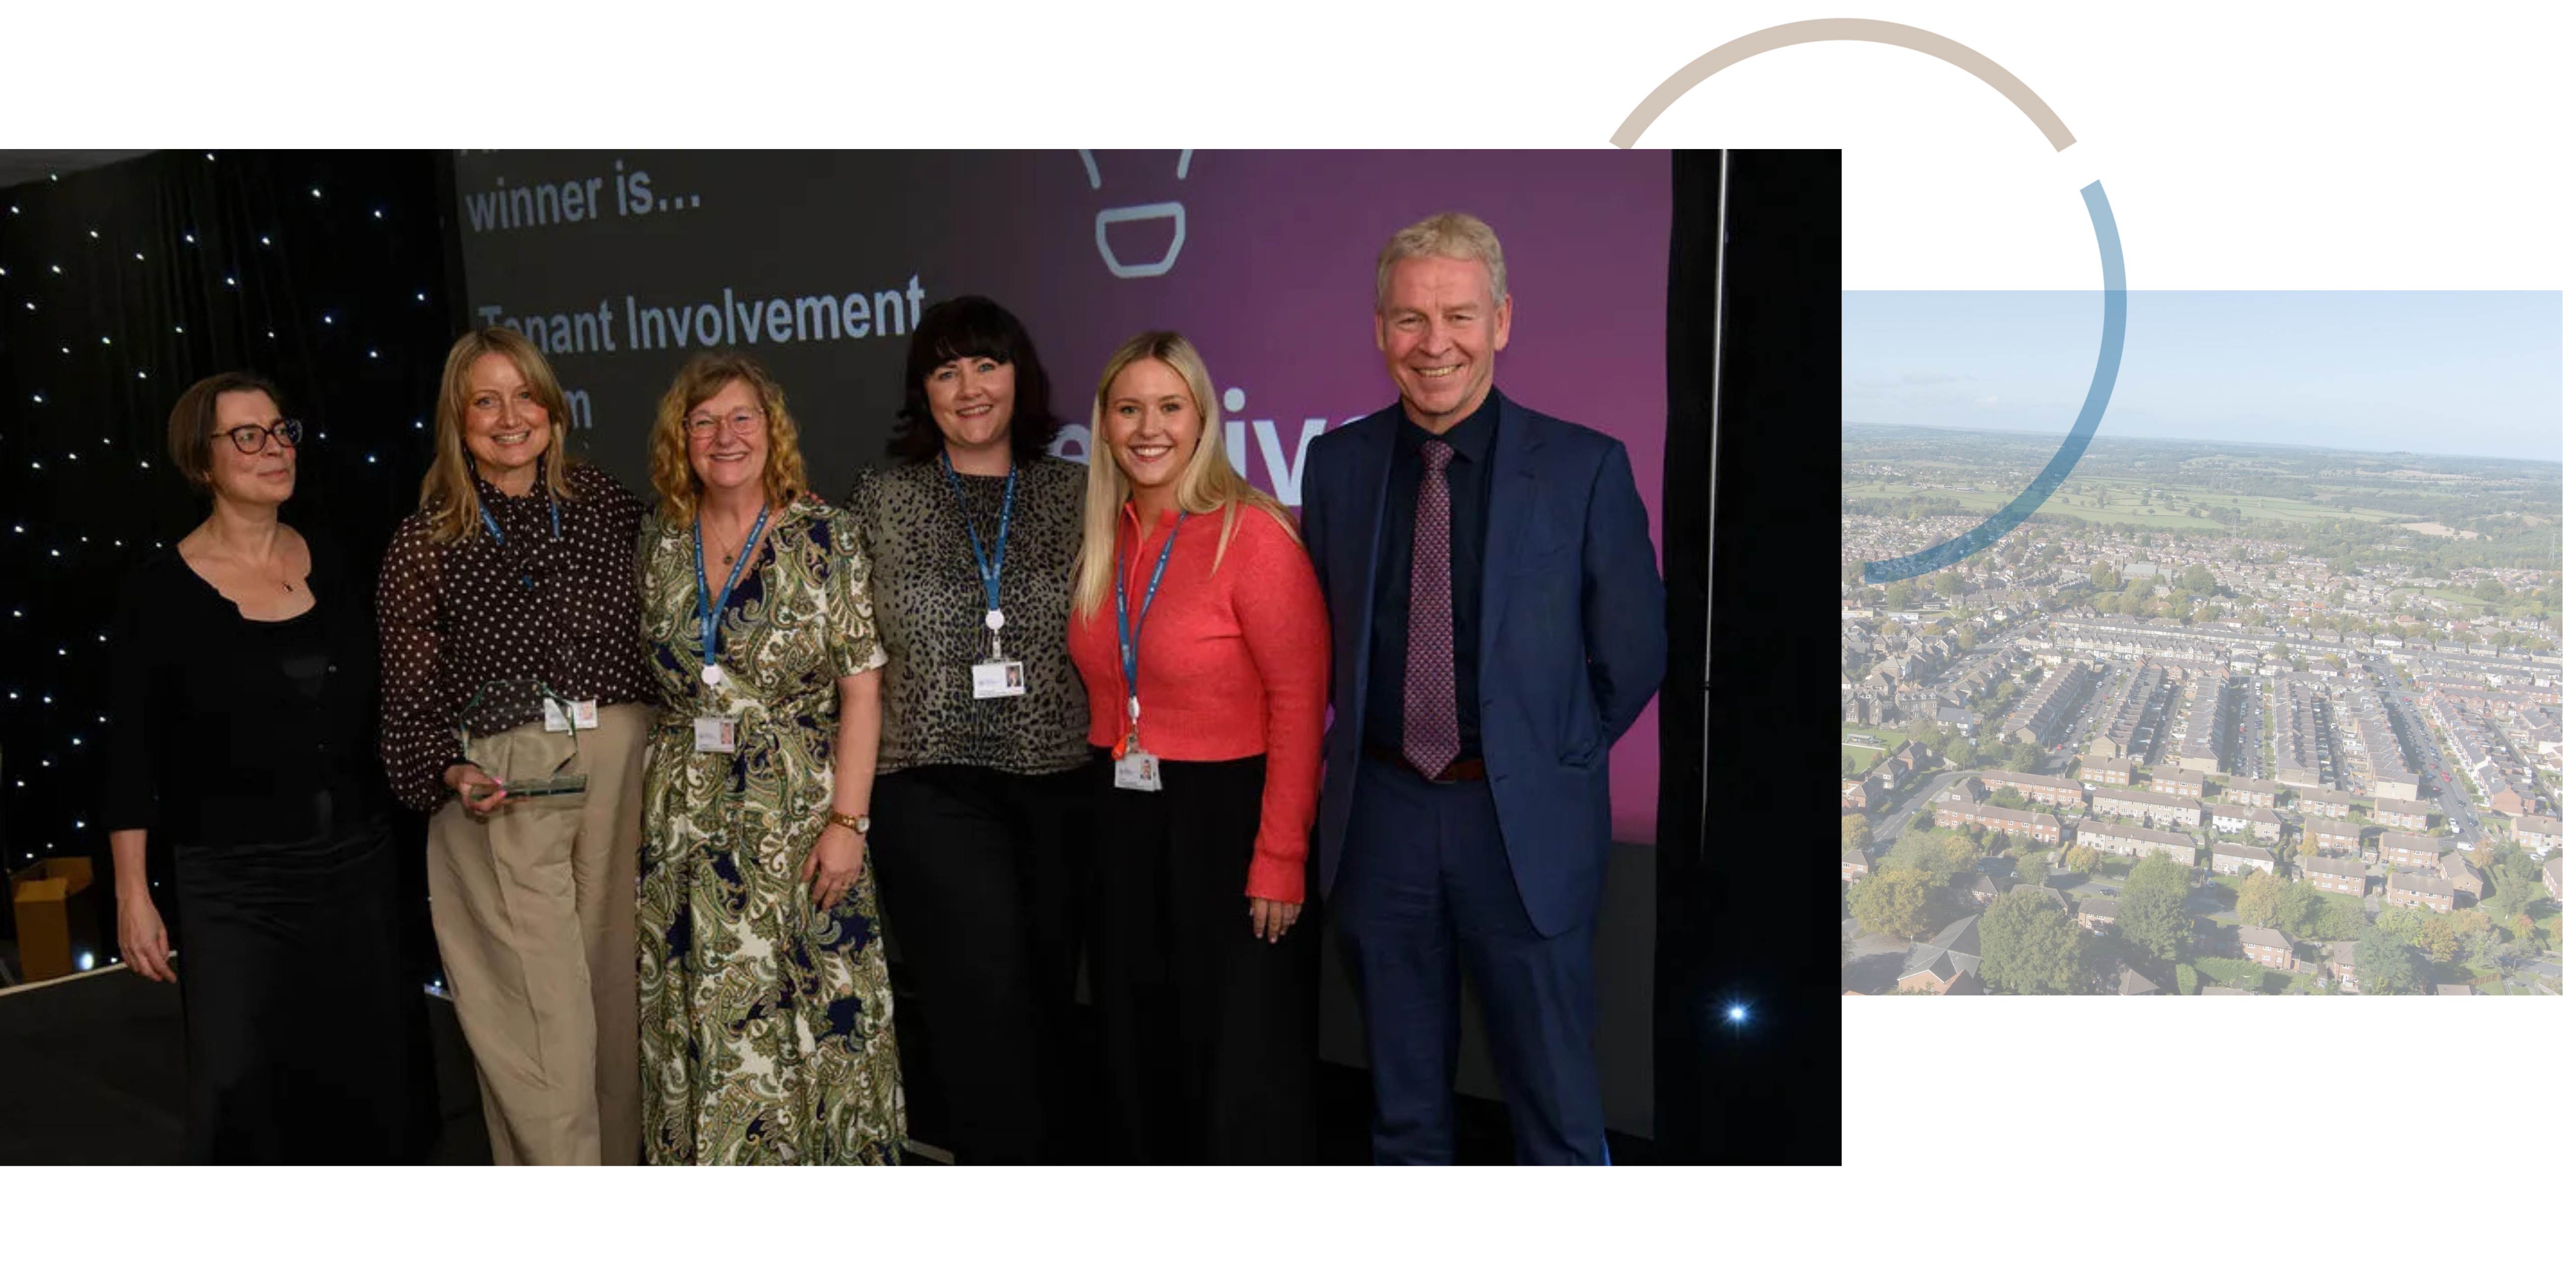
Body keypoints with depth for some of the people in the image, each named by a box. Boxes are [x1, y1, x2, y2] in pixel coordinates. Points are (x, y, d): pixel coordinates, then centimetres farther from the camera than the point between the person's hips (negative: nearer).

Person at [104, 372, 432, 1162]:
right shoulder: (161, 588, -6)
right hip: (234, 885, -4)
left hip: (359, 864, 4)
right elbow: (131, 757, -4)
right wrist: (133, 894, -6)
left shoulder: (332, 566, 5)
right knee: (243, 1088, 1)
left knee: (369, 1074, 12)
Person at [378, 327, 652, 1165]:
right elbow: (410, 694, 3)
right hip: (497, 788, -2)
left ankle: (620, 1168, 24)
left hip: (620, 764, 2)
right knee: (542, 1011, -4)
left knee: (614, 984, 8)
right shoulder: (425, 544, 4)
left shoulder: (608, 508, 9)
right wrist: (452, 774, -10)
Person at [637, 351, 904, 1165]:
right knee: (701, 1027, 9)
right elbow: (648, 682, 13)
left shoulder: (826, 538, -4)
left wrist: (847, 820, -13)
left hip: (798, 816, -3)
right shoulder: (660, 544, 8)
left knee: (811, 1018, 2)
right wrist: (644, 811, 6)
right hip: (684, 822, 4)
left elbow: (860, 688, -7)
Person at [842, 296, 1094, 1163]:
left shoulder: (1074, 495, 6)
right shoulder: (881, 500, 4)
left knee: (1049, 1006, 10)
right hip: (932, 790, -2)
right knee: (991, 1018, -7)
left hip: (1057, 789, 2)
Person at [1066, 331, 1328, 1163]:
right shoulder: (1104, 541, 7)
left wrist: (1279, 860, -19)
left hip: (1229, 820, -6)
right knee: (1144, 1063, 17)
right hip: (1123, 823, 7)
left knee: (1241, 1076, 3)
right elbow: (1106, 695, 11)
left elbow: (1299, 705, -16)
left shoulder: (1253, 534, -13)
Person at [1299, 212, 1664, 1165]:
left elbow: (1632, 654, -1)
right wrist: (1374, 741, 8)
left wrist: (1543, 760, 3)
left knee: (1556, 1104, 8)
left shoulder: (1585, 467, -7)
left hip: (1524, 824, -2)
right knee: (1403, 1102, 17)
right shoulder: (1336, 463, 2)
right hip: (1377, 814, 3)